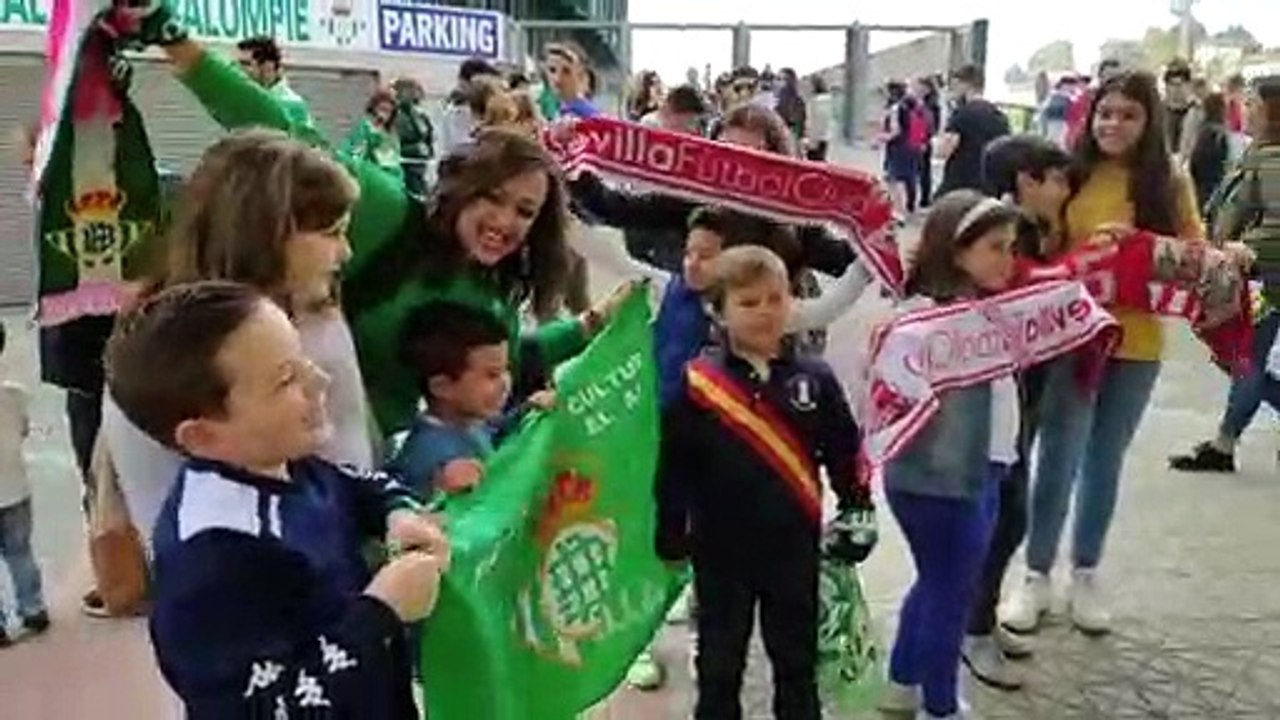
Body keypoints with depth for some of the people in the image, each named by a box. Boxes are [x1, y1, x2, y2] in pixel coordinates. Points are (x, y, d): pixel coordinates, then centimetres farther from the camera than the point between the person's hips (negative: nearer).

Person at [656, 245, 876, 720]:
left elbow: (846, 454, 5)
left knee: (798, 662, 18)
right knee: (719, 665, 14)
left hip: (794, 547, 2)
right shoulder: (696, 383, -10)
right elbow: (674, 466, -6)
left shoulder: (814, 379, -3)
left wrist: (857, 512, 2)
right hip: (722, 550, -2)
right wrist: (670, 533, -3)